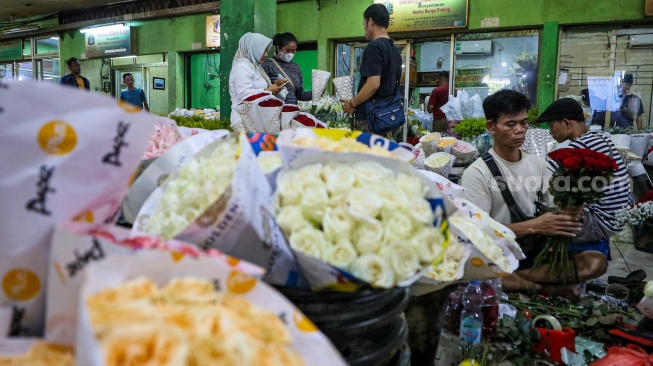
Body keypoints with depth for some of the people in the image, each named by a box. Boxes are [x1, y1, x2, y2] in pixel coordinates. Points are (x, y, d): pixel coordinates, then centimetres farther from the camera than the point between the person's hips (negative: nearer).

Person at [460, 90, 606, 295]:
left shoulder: (539, 165, 10)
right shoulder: (477, 173, -9)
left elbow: (553, 212, 12)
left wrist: (568, 217, -12)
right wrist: (533, 226, -21)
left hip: (537, 254, 5)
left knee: (597, 262, -16)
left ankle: (512, 281, -15)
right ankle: (542, 288, -14)